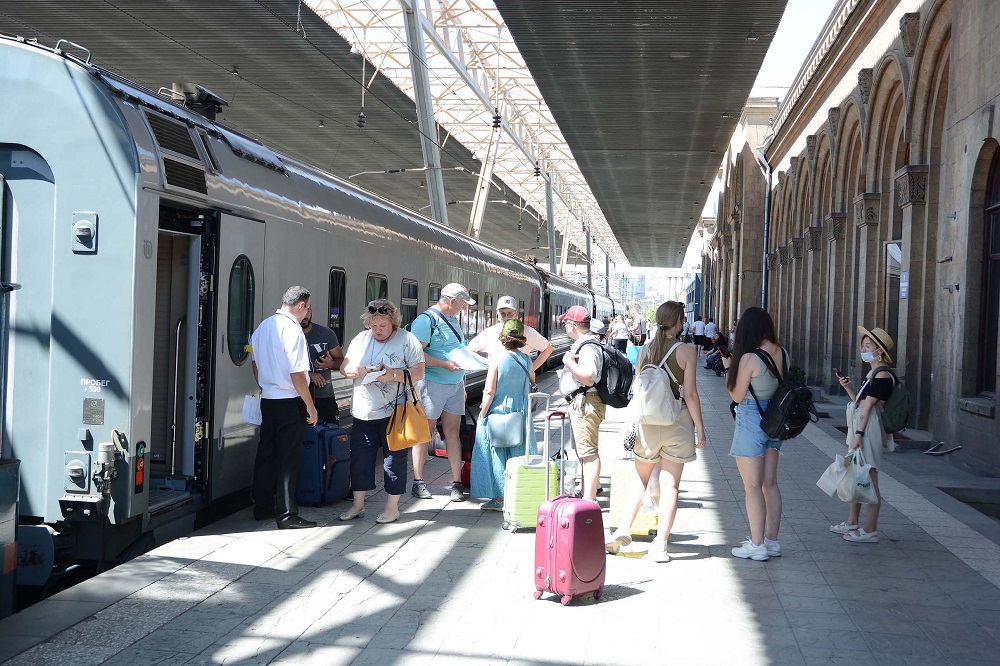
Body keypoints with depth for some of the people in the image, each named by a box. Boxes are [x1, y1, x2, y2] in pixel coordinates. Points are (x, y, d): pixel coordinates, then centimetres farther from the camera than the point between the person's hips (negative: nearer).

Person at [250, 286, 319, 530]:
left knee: (266, 454, 15)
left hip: (267, 399, 8)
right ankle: (286, 515, 1)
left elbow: (255, 363, 17)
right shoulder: (292, 330, -17)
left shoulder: (263, 327, 7)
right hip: (290, 401, -8)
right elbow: (297, 374, -19)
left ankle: (262, 508, 24)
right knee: (288, 459, -2)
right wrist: (311, 407, -13)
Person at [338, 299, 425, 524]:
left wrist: (393, 375, -24)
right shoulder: (361, 339, 9)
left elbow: (418, 372, -10)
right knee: (360, 458, 9)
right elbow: (344, 367, 10)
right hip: (363, 413, 5)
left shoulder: (407, 340, -5)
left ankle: (392, 507, 15)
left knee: (394, 459, 3)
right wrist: (356, 371, -12)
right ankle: (358, 505, 22)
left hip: (394, 413, -5)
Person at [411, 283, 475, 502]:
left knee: (453, 431, 6)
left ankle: (457, 483, 8)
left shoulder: (453, 320, 15)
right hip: (433, 383, -7)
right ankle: (418, 482, 8)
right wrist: (444, 364, -21)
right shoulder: (426, 319, -11)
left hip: (455, 383, 7)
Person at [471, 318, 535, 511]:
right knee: (520, 455, 12)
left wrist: (482, 415, -7)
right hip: (522, 414, 4)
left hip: (498, 413, -4)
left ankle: (499, 498, 7)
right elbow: (532, 381, 17)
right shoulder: (526, 360, 0)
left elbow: (489, 391, -15)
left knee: (497, 454, 6)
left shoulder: (497, 359, -14)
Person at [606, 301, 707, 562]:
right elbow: (690, 394, -11)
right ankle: (660, 545, 4)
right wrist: (700, 429, -4)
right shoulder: (686, 351, -9)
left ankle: (624, 530, 10)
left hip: (647, 421, 3)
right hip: (677, 422, -3)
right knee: (669, 484, 3)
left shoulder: (645, 350, 3)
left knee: (640, 477, 19)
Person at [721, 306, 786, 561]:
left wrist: (728, 369, 1)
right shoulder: (781, 353, 1)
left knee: (752, 485, 1)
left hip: (751, 420, -7)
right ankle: (772, 541, 22)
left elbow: (737, 396, -13)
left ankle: (757, 545, 5)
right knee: (770, 482, 14)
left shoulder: (749, 358, -19)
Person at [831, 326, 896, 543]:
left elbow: (868, 406, -18)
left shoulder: (882, 375, -13)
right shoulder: (872, 373, 17)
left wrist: (859, 434, -20)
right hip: (859, 427, 10)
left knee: (869, 478, -6)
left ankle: (870, 530, -2)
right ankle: (852, 522, 27)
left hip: (869, 429, -10)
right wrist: (847, 387, 6)